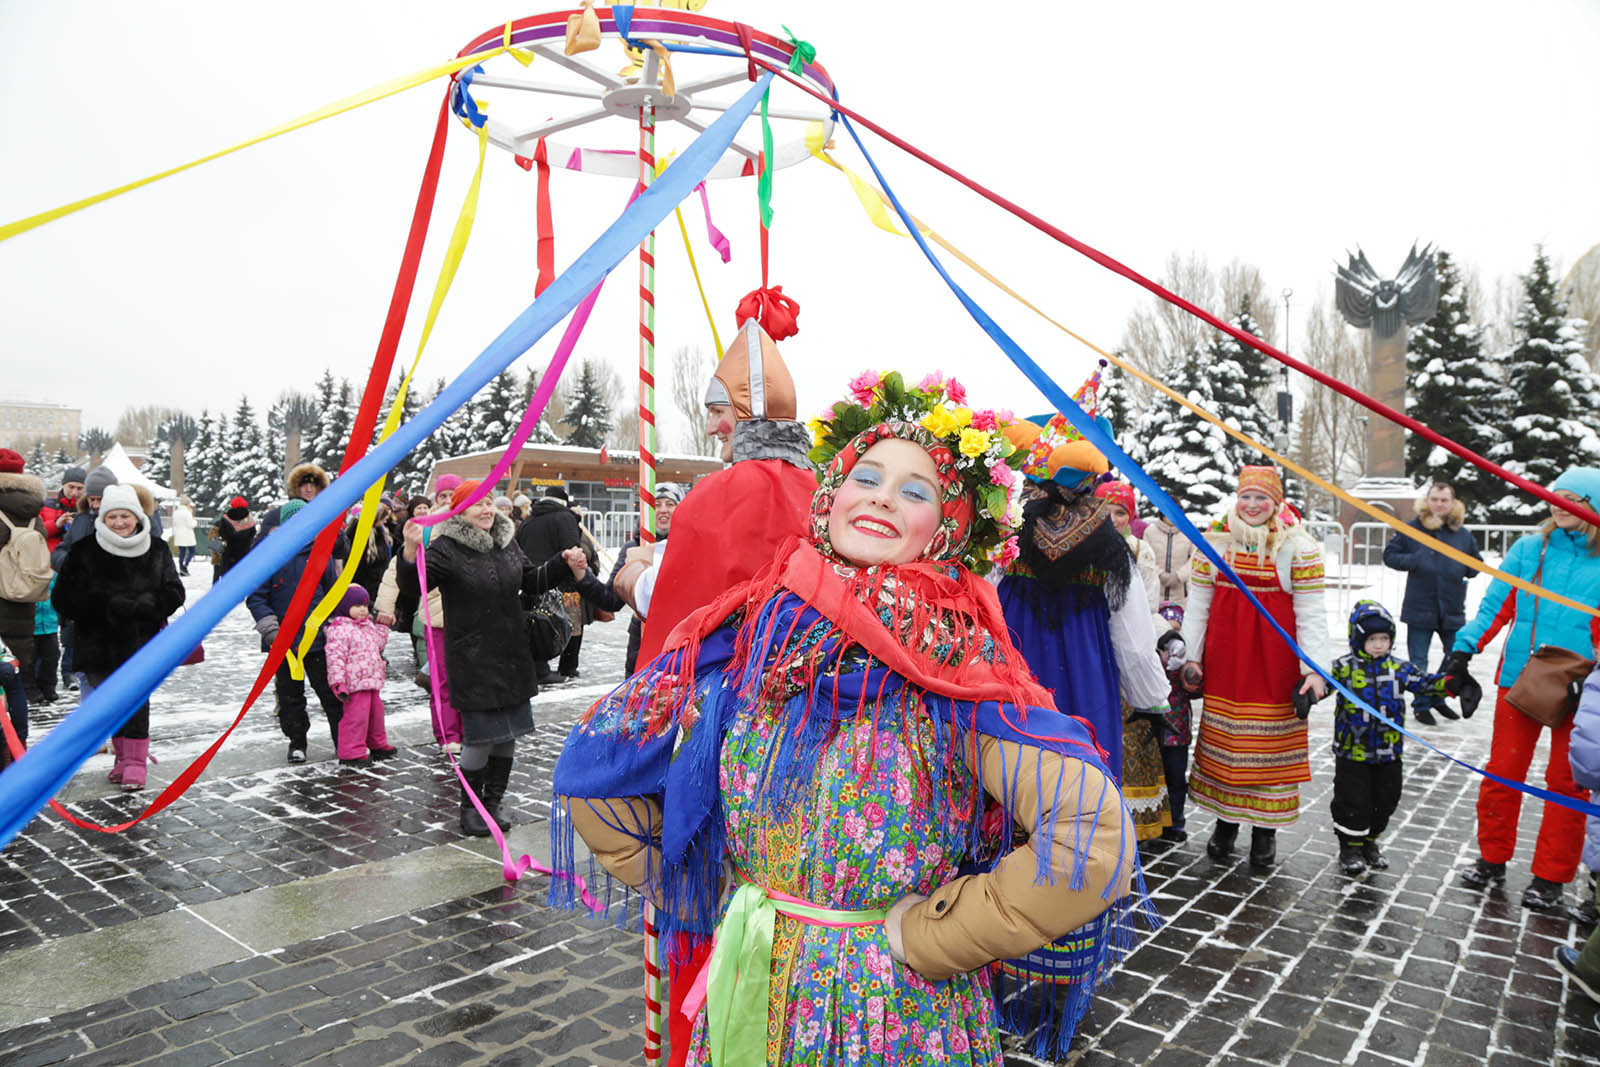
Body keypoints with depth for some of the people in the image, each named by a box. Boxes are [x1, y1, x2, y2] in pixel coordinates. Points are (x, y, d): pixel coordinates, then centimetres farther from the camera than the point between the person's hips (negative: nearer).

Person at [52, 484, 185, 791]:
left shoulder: (157, 550, 2)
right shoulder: (84, 551, -1)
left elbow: (174, 594, 1)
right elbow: (63, 599, -4)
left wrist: (139, 605, -16)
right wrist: (107, 606, -17)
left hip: (142, 641, -1)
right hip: (100, 642, 1)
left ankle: (135, 761, 1)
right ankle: (123, 756, 24)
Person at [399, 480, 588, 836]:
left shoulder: (506, 543, 10)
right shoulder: (446, 549, -10)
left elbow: (532, 581, 21)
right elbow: (414, 585, -22)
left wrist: (564, 564, 9)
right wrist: (411, 552, -40)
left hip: (511, 657, 7)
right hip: (473, 661, -6)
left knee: (507, 733, 12)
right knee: (480, 735, -5)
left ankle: (493, 802, 28)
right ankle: (470, 808, 16)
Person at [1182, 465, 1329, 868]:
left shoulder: (1299, 548, -2)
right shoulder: (1214, 542, 5)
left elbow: (1311, 614, -4)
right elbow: (1197, 604, 6)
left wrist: (1314, 669, -11)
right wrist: (1192, 656, 2)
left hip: (1275, 661, -2)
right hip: (1223, 658, 2)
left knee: (1269, 741, 3)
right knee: (1221, 739, 7)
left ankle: (1264, 829, 17)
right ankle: (1225, 821, 22)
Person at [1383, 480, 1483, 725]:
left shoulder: (1462, 534, 5)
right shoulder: (1412, 529, -2)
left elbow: (1476, 563, 17)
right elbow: (1389, 555, 0)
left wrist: (1465, 571, -3)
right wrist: (1413, 561, -15)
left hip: (1452, 609, 3)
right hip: (1420, 607, -3)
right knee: (1418, 662, 4)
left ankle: (1438, 697, 31)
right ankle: (1421, 706, 18)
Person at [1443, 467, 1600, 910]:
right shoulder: (1529, 549, 1)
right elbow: (1496, 605, 3)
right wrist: (1465, 648, -6)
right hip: (1519, 679, 2)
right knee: (1502, 772, 10)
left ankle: (1550, 877, 22)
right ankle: (1492, 858, 27)